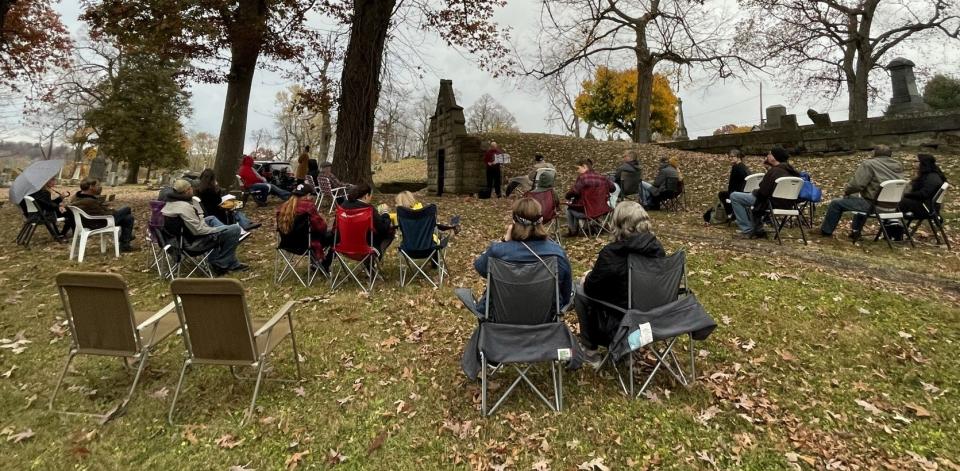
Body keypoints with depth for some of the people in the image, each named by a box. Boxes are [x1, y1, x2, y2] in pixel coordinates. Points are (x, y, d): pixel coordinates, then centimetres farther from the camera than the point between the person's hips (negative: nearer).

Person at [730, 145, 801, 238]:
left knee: (734, 196, -7)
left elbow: (763, 192, -23)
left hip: (772, 203, -10)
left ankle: (747, 231, -6)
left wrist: (754, 191, -3)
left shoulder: (774, 171, -22)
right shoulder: (789, 169, 6)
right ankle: (758, 230, 28)